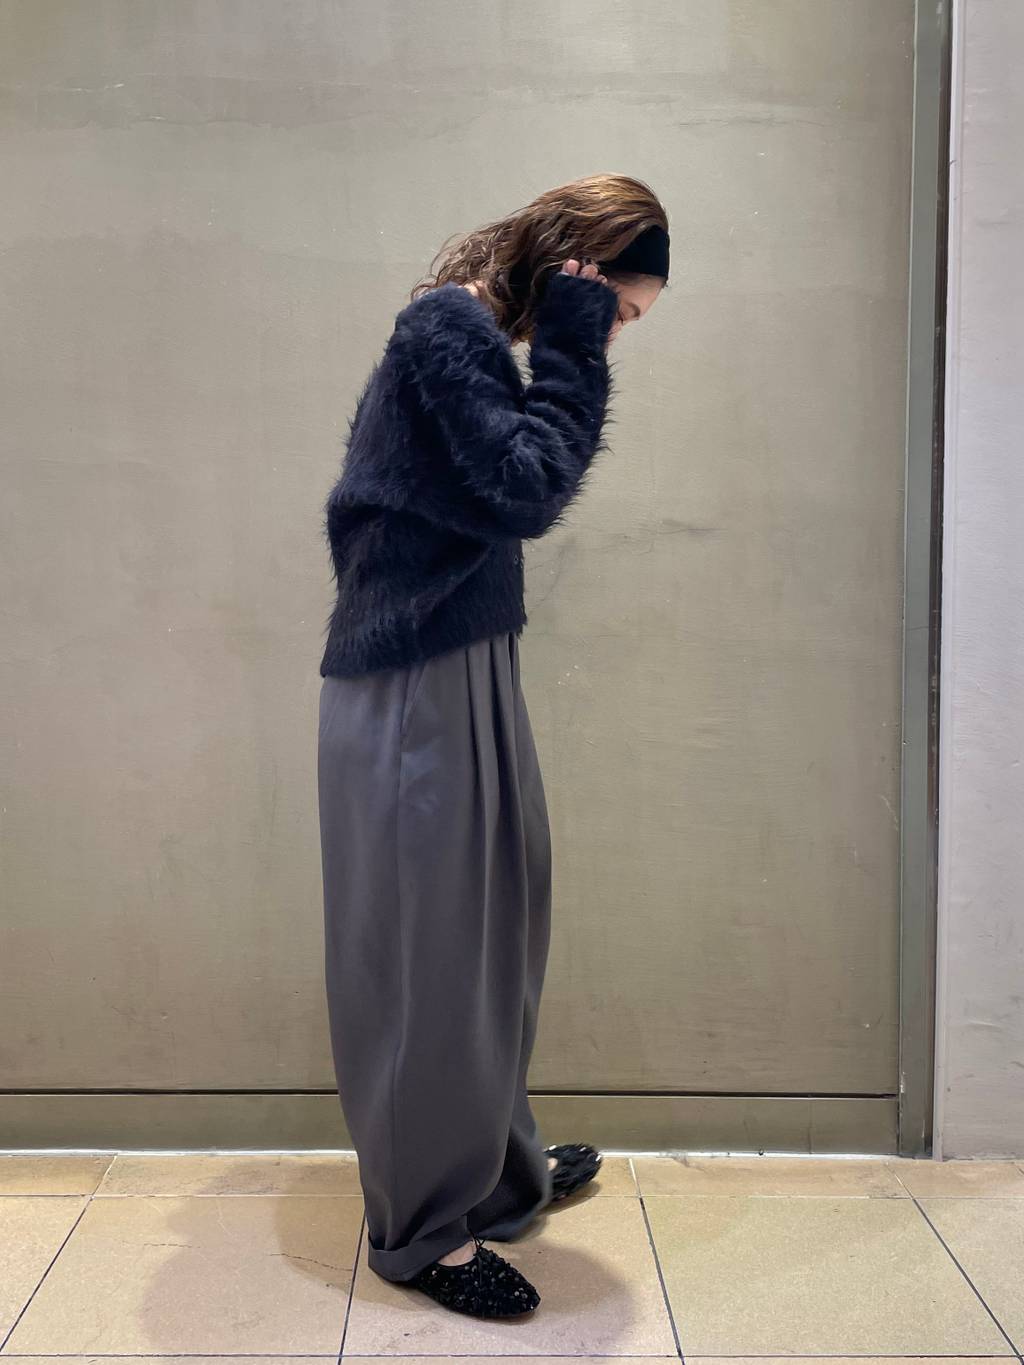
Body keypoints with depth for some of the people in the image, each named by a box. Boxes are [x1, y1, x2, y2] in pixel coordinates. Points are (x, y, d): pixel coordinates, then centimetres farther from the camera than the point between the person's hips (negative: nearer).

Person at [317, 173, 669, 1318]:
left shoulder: (463, 333, 16)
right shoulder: (447, 324, -13)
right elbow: (528, 488, -21)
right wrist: (571, 345, -13)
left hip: (457, 676, 10)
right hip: (415, 692, -10)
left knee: (486, 932, 18)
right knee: (426, 950, 0)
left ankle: (496, 1168, 36)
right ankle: (423, 1227, 16)